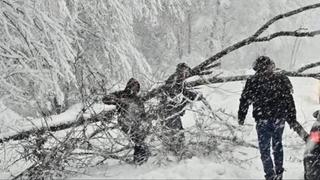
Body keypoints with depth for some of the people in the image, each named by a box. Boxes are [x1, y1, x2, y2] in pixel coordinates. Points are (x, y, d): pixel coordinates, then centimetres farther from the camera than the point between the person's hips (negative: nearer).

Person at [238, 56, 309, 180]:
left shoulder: (252, 82, -5)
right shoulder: (282, 80, 3)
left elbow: (244, 101, -2)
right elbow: (290, 102, 6)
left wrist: (241, 118, 9)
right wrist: (292, 120, 13)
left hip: (263, 120, -4)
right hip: (280, 119, 4)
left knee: (264, 149, 5)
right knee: (277, 145, 20)